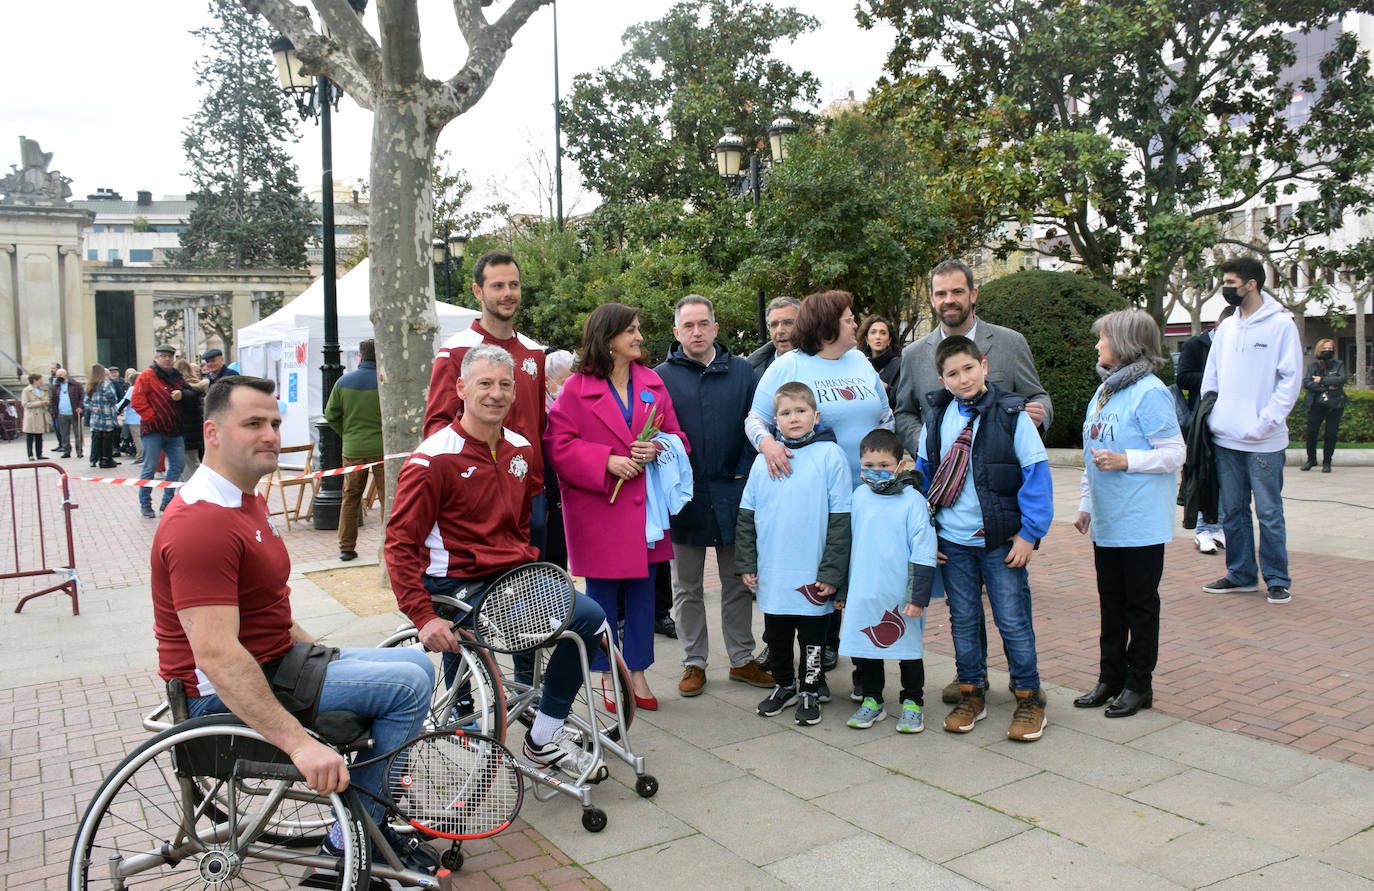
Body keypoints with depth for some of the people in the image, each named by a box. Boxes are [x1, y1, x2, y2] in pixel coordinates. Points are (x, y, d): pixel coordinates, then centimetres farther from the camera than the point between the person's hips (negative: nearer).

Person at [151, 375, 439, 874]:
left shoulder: (246, 499, 12)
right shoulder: (202, 523, -24)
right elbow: (217, 656, -32)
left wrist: (317, 653, 13)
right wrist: (299, 743, -35)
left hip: (275, 662, 11)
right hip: (226, 696, -11)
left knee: (415, 663, 12)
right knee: (409, 684, -17)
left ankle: (368, 826, 17)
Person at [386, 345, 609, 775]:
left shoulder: (520, 449, 9)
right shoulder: (434, 458, -12)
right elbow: (399, 544, -14)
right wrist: (424, 617, -21)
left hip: (514, 578, 8)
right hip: (458, 586, -8)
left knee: (590, 617, -8)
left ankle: (544, 738, 7)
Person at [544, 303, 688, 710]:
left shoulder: (652, 383, 9)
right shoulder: (577, 387, -4)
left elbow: (675, 436, 11)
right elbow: (558, 445, -8)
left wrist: (656, 450, -10)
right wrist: (606, 461, -18)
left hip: (644, 506, 4)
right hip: (596, 509, -4)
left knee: (642, 591, 9)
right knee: (602, 593, 6)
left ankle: (637, 673, 22)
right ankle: (609, 677, 21)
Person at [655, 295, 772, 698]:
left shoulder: (742, 372, 5)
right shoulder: (661, 377, 2)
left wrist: (744, 474, -5)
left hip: (732, 493, 1)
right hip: (684, 496, -1)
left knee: (738, 582, 11)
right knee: (687, 587, 9)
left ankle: (742, 659, 23)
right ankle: (694, 662, 21)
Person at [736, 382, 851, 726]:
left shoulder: (830, 455, -6)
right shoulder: (764, 460, 4)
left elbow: (840, 520, -7)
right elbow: (747, 516, 9)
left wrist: (831, 572, -11)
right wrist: (746, 562, 4)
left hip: (812, 576, -3)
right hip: (772, 575, 3)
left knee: (812, 638, 10)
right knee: (776, 637, 17)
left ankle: (810, 692, 27)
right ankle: (784, 685, 36)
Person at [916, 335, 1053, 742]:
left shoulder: (1011, 414, -6)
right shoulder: (937, 419, 4)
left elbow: (1036, 475, -7)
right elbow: (924, 476, 13)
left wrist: (1029, 532, -11)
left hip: (1001, 540, -3)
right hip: (952, 541, 4)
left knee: (1013, 620, 2)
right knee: (963, 621, 12)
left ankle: (1029, 697, 17)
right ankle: (971, 693, 26)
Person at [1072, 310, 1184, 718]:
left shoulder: (1149, 392, -15)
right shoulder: (1104, 391, 11)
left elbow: (1174, 454, -16)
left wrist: (1125, 461, -22)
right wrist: (1086, 505, 18)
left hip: (1141, 525, -8)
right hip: (1107, 523, 8)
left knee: (1140, 603, 5)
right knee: (1111, 602, 15)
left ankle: (1138, 684, 17)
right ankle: (1111, 677, 26)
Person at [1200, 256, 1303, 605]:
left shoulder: (1281, 324, -5)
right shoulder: (1226, 327, 12)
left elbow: (1291, 378, -8)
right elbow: (1211, 376, 17)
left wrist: (1266, 421, -15)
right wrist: (1209, 415, 5)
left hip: (1264, 441, -6)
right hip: (1226, 438, 6)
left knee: (1269, 512, 2)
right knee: (1232, 511, 11)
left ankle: (1277, 578, 14)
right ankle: (1241, 574, 22)